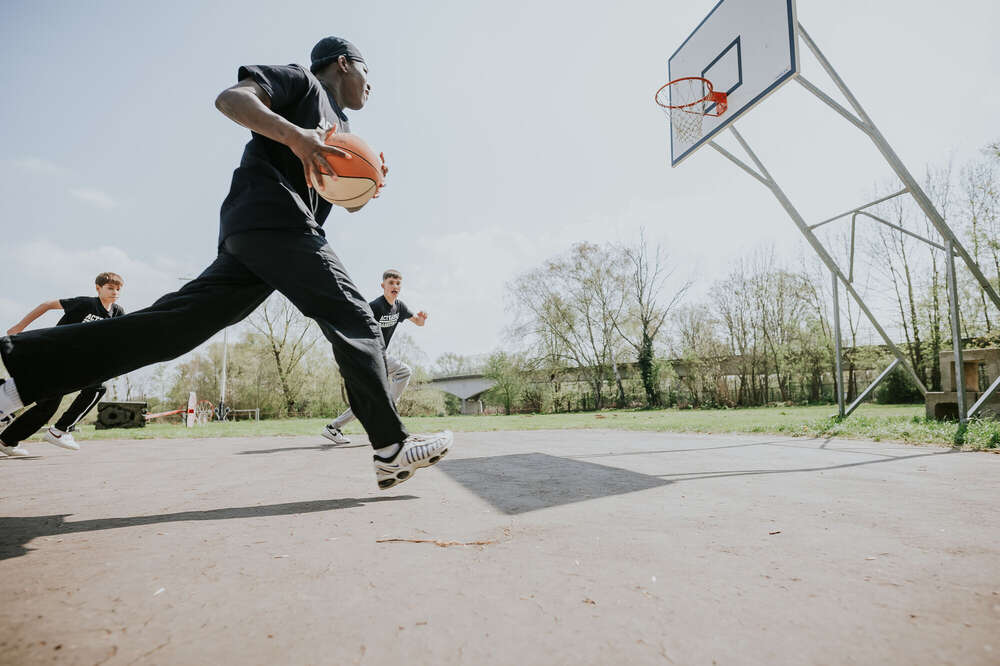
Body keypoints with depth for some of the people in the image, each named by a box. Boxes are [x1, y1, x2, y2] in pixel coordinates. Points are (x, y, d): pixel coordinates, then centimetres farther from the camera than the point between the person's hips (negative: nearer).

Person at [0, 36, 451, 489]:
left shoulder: (342, 129, 34)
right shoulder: (301, 80, 11)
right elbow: (230, 98, -5)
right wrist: (295, 135, -19)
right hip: (273, 218, -9)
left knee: (173, 324, -2)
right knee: (354, 321, -14)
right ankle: (391, 449, -14)